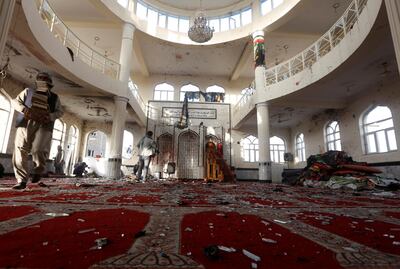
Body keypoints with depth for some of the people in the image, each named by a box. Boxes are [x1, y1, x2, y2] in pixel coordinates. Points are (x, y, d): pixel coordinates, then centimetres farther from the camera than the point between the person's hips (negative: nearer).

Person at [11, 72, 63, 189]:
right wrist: (24, 109, -4)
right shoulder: (28, 91, 20)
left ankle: (38, 171, 12)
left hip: (43, 125, -2)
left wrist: (50, 117, -8)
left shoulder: (54, 97, 16)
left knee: (39, 150, -19)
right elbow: (15, 101, 18)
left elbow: (60, 111, 13)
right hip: (25, 123, 2)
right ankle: (22, 181, 3)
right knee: (20, 151, -5)